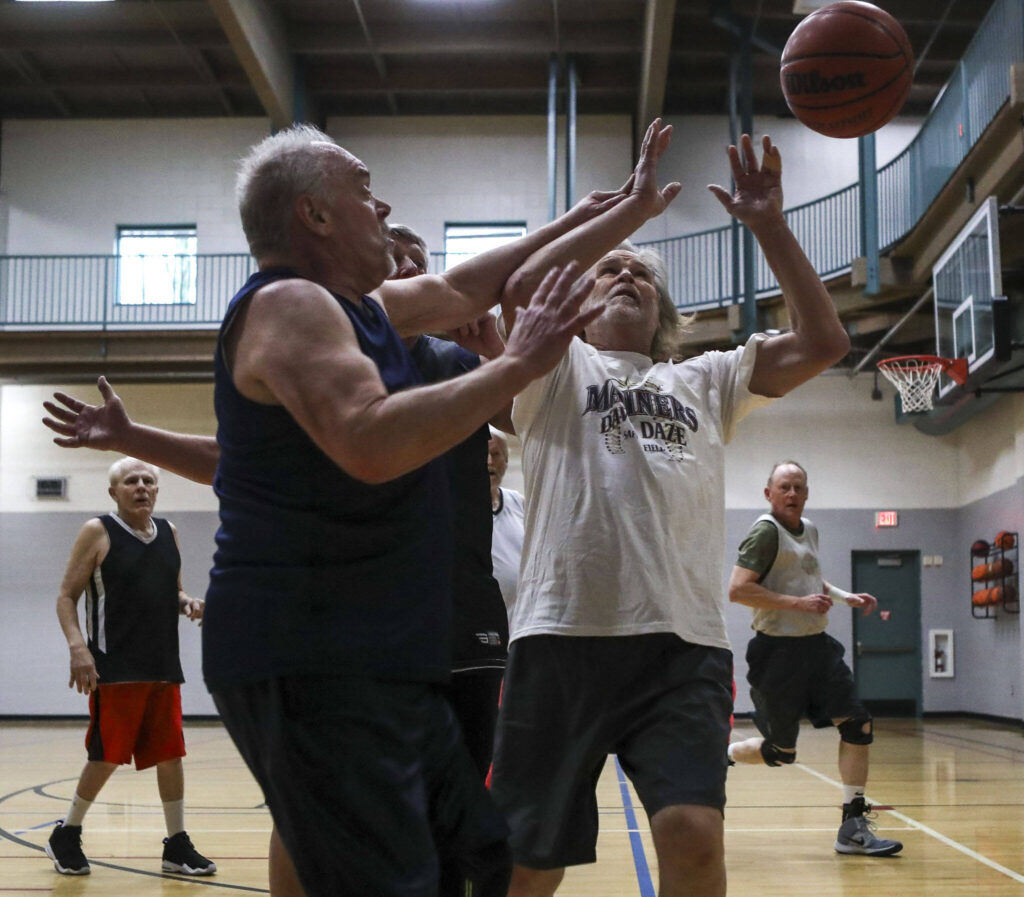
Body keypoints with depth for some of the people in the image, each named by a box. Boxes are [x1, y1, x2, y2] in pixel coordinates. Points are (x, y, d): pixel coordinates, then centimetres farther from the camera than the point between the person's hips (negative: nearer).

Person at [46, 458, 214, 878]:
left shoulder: (168, 532, 13)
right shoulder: (97, 532, -3)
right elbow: (66, 596, -5)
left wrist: (189, 603, 0)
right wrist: (77, 646, -19)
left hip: (164, 667, 5)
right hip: (114, 668, -5)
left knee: (170, 755, 6)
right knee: (106, 757, -2)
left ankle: (177, 846, 14)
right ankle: (66, 837, 18)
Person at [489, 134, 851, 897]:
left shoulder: (707, 381, 23)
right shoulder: (559, 370, 14)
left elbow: (824, 341, 12)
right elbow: (522, 287, -7)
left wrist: (769, 225, 6)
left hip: (685, 643, 2)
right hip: (563, 637, -2)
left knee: (695, 836, -15)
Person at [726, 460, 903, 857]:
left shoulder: (809, 530, 14)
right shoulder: (766, 531, -13)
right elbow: (738, 590, -22)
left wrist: (847, 598, 19)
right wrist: (798, 603, -23)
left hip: (817, 646, 8)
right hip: (779, 650, -8)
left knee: (858, 725, -5)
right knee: (780, 752, 0)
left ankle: (853, 828, 2)